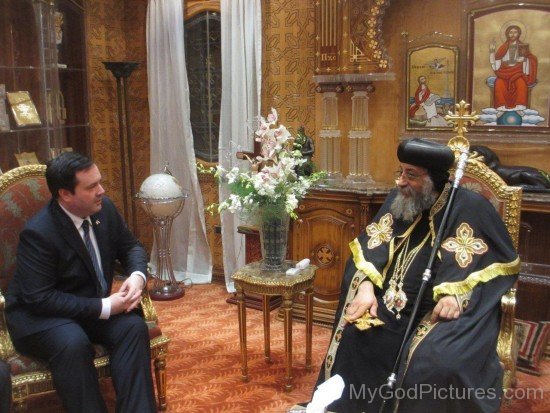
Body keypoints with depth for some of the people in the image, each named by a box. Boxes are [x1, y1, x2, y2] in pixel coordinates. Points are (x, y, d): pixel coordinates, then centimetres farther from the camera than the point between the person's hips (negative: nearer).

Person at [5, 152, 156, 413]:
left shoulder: (104, 208, -6)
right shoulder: (38, 233, -24)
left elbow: (130, 246, 8)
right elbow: (40, 299, -25)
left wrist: (137, 275, -15)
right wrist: (103, 307, -28)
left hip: (98, 304, 5)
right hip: (38, 315, -5)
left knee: (134, 327, -23)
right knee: (73, 343, -36)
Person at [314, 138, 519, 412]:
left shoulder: (469, 208, -10)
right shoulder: (398, 199, 5)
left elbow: (497, 262, -11)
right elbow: (371, 247, 5)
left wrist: (457, 293, -28)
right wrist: (366, 286, -15)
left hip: (443, 310, -5)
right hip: (398, 305, 5)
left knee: (434, 361, -32)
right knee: (349, 335, -14)